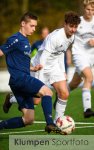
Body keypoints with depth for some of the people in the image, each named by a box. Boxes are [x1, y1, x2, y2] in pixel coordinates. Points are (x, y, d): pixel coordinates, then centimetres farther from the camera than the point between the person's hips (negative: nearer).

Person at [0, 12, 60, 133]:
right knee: (47, 91, -25)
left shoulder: (26, 41, 21)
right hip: (19, 78, -9)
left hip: (25, 79, 9)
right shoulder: (16, 39, -7)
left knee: (28, 120, 5)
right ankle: (50, 124, -34)